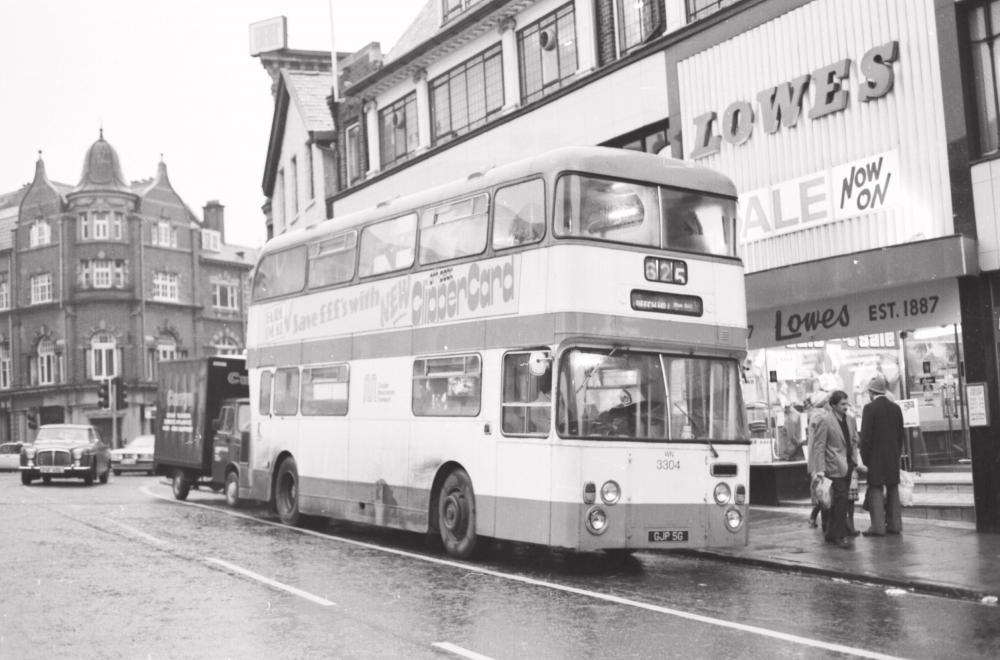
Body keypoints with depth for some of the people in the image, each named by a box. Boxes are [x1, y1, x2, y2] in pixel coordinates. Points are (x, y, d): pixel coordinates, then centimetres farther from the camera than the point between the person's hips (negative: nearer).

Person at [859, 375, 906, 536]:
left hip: (876, 456, -6)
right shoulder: (896, 408, 8)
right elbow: (901, 434, 11)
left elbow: (866, 436, -13)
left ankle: (878, 526, -5)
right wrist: (897, 453, 17)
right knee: (893, 489, 12)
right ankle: (894, 524, 15)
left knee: (876, 490, -3)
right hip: (893, 456, 6)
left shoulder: (870, 408, -11)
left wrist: (865, 457, -5)